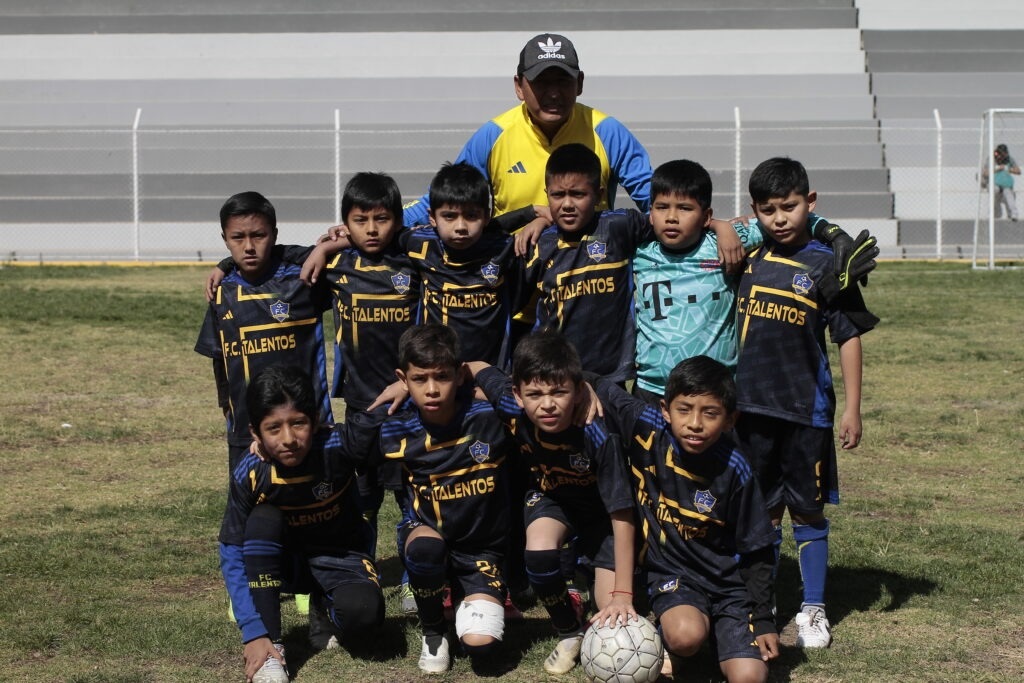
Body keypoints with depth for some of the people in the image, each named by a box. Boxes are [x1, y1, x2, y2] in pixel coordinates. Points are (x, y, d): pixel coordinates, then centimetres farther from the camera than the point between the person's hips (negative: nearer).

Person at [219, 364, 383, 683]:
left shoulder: (338, 448, -28)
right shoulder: (250, 475, -22)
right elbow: (231, 554, -18)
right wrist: (253, 633, -26)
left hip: (341, 557, -1)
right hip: (286, 559, 1)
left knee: (362, 613, -33)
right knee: (264, 519, -30)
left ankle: (329, 608, 6)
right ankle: (271, 646, -24)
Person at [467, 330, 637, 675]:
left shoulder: (597, 437, -37)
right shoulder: (512, 409, -30)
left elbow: (622, 516, -31)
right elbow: (477, 368, -8)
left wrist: (622, 595, -33)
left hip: (598, 510, -3)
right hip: (549, 497, 3)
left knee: (614, 619, -14)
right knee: (539, 550, -32)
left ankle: (593, 573, 22)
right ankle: (570, 631, -4)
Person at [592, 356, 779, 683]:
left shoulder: (734, 470, -16)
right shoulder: (647, 429, -15)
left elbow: (756, 552, -5)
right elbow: (595, 386, 0)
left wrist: (764, 621, -4)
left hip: (729, 582, 0)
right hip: (671, 573, 0)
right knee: (686, 636, -32)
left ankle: (715, 630, 16)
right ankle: (667, 636, 5)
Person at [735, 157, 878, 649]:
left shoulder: (825, 265, -6)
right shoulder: (748, 254, 2)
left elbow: (850, 338, -4)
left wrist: (852, 409, -6)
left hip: (806, 409, -3)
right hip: (750, 405, 3)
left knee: (807, 510, 7)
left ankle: (813, 610, 17)